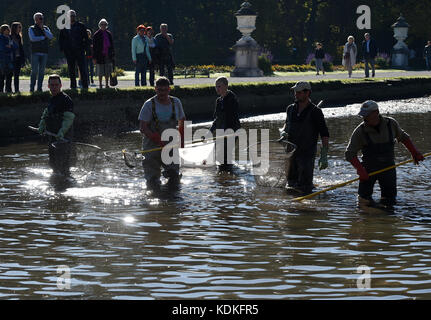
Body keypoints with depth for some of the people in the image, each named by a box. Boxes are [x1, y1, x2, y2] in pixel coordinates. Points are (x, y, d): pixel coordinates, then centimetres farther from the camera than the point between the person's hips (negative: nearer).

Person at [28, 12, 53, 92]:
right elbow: (32, 38, -11)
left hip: (44, 53, 3)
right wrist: (43, 37, -4)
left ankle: (39, 87, 7)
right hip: (35, 53, -3)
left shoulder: (46, 28, 14)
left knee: (42, 71, 3)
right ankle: (32, 88, -4)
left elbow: (51, 36, -1)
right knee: (34, 71, -8)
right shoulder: (31, 29, 5)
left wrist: (43, 29, -7)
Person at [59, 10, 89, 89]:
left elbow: (86, 38, 8)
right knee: (71, 69, 4)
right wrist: (62, 49, 4)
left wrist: (84, 46, -4)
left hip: (80, 50, -2)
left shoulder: (81, 26, 7)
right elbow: (61, 39, 16)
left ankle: (85, 85, -7)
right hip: (69, 51, 2)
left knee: (82, 68, -7)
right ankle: (73, 85, 9)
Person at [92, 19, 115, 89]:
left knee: (107, 71, 7)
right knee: (100, 71, 0)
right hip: (100, 56, -4)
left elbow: (112, 45, 15)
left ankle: (107, 84, 14)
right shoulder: (96, 34, -2)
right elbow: (94, 47, -4)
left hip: (108, 56, 4)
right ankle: (100, 84, 8)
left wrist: (113, 55, 9)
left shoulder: (109, 34, 10)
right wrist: (94, 57, -9)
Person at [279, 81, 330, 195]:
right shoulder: (290, 109, 7)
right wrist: (283, 131, 3)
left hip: (307, 154, -6)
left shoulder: (315, 112, -9)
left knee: (304, 189, -7)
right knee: (291, 185, 12)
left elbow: (325, 135, -9)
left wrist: (324, 157, -16)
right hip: (290, 152, 6)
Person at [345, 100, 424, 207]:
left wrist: (415, 153, 8)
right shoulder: (360, 131, -14)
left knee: (389, 202, 1)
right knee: (365, 201, -5)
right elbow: (350, 154, -13)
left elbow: (403, 137, 13)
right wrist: (360, 170, -24)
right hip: (369, 169, -1)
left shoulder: (391, 124, -6)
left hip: (388, 167, 2)